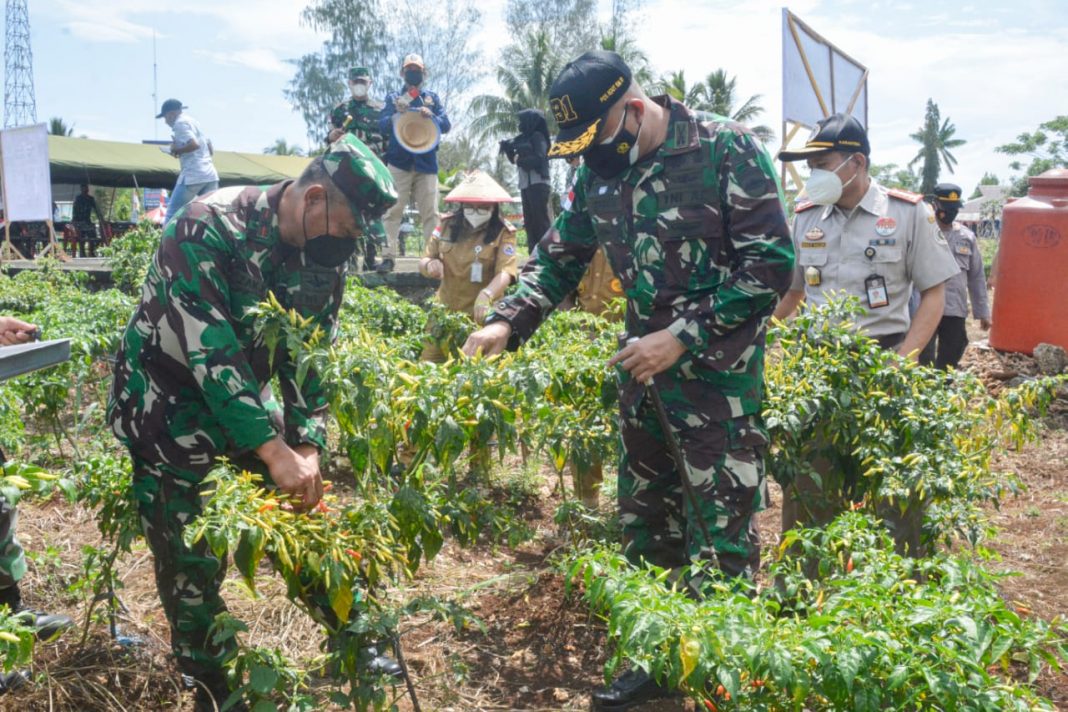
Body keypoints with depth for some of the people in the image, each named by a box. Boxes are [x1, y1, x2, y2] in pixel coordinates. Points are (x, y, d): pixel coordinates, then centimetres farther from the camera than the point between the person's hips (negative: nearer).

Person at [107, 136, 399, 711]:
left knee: (304, 514, 10)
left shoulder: (323, 254, -8)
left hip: (246, 397, 6)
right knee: (191, 557, 1)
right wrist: (274, 450, -35)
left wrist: (307, 446, -13)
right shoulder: (207, 228, -28)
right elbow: (209, 352, -33)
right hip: (169, 404, -6)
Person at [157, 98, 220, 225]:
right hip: (210, 175, 8)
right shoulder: (193, 121, 23)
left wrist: (176, 150, -4)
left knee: (172, 214, 1)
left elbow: (194, 144, -20)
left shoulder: (180, 123, -4)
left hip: (193, 175, -8)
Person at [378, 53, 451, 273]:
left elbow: (446, 125, 3)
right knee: (393, 210, -5)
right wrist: (397, 114, -21)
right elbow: (383, 126, -1)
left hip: (426, 163, 1)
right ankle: (388, 256, -5)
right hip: (399, 162, -1)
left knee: (430, 212, 0)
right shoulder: (393, 98, 11)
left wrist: (431, 116, -17)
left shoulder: (432, 98, 14)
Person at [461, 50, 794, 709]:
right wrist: (506, 323, -2)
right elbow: (559, 258, 13)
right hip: (644, 371, 7)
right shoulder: (599, 172, 5)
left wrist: (683, 337, -19)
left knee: (719, 543, 1)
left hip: (719, 378, -6)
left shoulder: (727, 151, -13)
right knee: (645, 526, 15)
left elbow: (773, 262, -15)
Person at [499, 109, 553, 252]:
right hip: (525, 185, 9)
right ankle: (534, 254, 11)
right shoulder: (523, 138, 20)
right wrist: (508, 149, 5)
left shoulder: (538, 137, -2)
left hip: (538, 184, -9)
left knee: (541, 220, -13)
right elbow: (515, 159, 21)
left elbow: (539, 159, -12)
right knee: (529, 222, 8)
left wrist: (520, 160, -3)